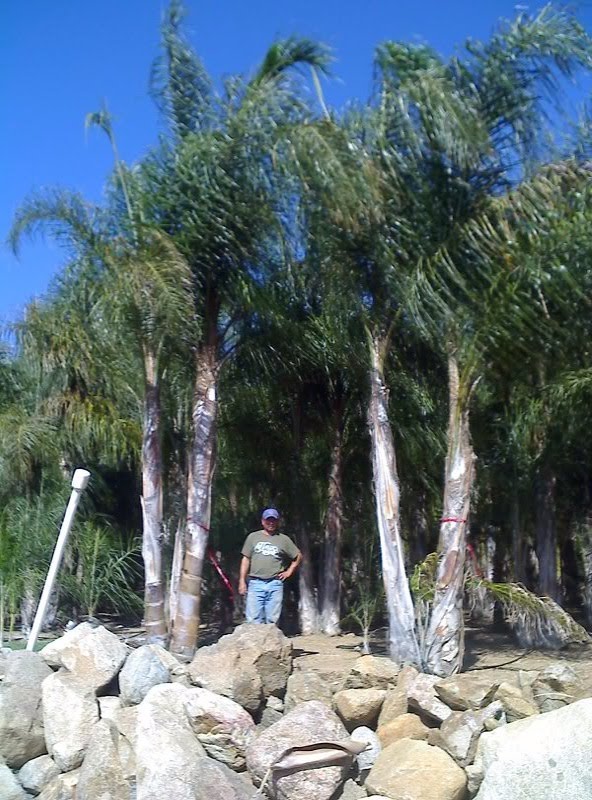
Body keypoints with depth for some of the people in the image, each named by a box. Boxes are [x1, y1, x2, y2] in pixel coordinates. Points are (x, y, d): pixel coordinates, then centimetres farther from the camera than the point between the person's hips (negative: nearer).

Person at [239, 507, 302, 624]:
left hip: (275, 584, 0)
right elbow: (246, 559, 10)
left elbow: (298, 556, 19)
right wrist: (242, 581, 3)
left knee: (272, 620, 1)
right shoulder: (253, 537, 12)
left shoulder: (284, 539, 11)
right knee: (253, 620, -6)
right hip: (255, 583, 0)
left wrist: (289, 571, 9)